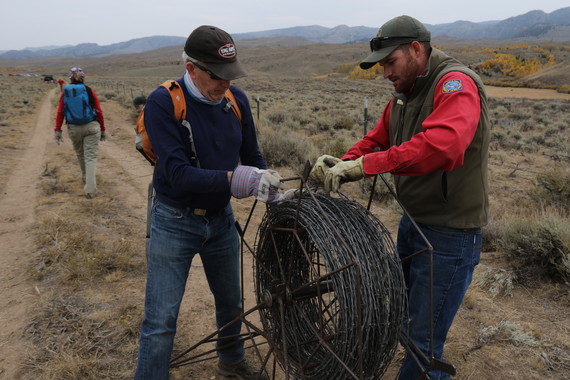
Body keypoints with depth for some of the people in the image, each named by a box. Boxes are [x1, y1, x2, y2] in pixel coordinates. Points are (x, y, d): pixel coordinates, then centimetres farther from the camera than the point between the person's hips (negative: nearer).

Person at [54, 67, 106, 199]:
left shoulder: (65, 93, 3)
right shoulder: (89, 91, 0)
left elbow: (59, 113, -1)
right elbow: (99, 111, 1)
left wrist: (58, 130, 2)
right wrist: (102, 129, 9)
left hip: (74, 129, 2)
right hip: (91, 127, -2)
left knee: (80, 153, 23)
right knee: (91, 157, -2)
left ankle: (86, 177, 42)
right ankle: (90, 189, -10)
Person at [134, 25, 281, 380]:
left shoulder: (237, 99, -4)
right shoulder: (163, 102, -19)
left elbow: (252, 156, 4)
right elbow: (178, 174, -26)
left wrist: (270, 189, -14)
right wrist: (232, 179, -38)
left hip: (221, 218, 5)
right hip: (175, 222, -5)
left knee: (231, 301, 22)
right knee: (161, 320, 0)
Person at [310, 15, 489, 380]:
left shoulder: (456, 84, -21)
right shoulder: (404, 93, 9)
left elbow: (442, 145, -39)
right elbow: (376, 139, 7)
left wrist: (365, 164, -38)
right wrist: (343, 164, -13)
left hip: (449, 233, -9)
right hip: (412, 221, 9)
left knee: (424, 342, 1)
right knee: (400, 314, 25)